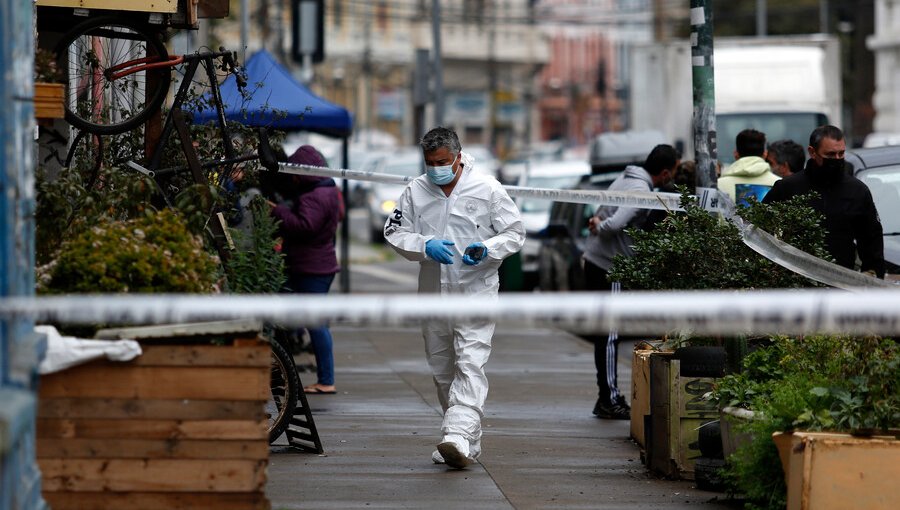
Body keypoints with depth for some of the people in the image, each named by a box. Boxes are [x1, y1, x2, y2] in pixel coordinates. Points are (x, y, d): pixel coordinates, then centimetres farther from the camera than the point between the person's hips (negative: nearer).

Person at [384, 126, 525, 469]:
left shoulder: (487, 189, -4)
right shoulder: (416, 191, 4)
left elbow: (515, 233, 0)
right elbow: (394, 233, 5)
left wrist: (488, 249, -19)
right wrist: (425, 246, -14)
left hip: (476, 290, -5)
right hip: (433, 292, 5)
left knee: (470, 364, -17)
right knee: (442, 369, 11)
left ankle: (460, 435, -30)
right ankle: (468, 442, 23)